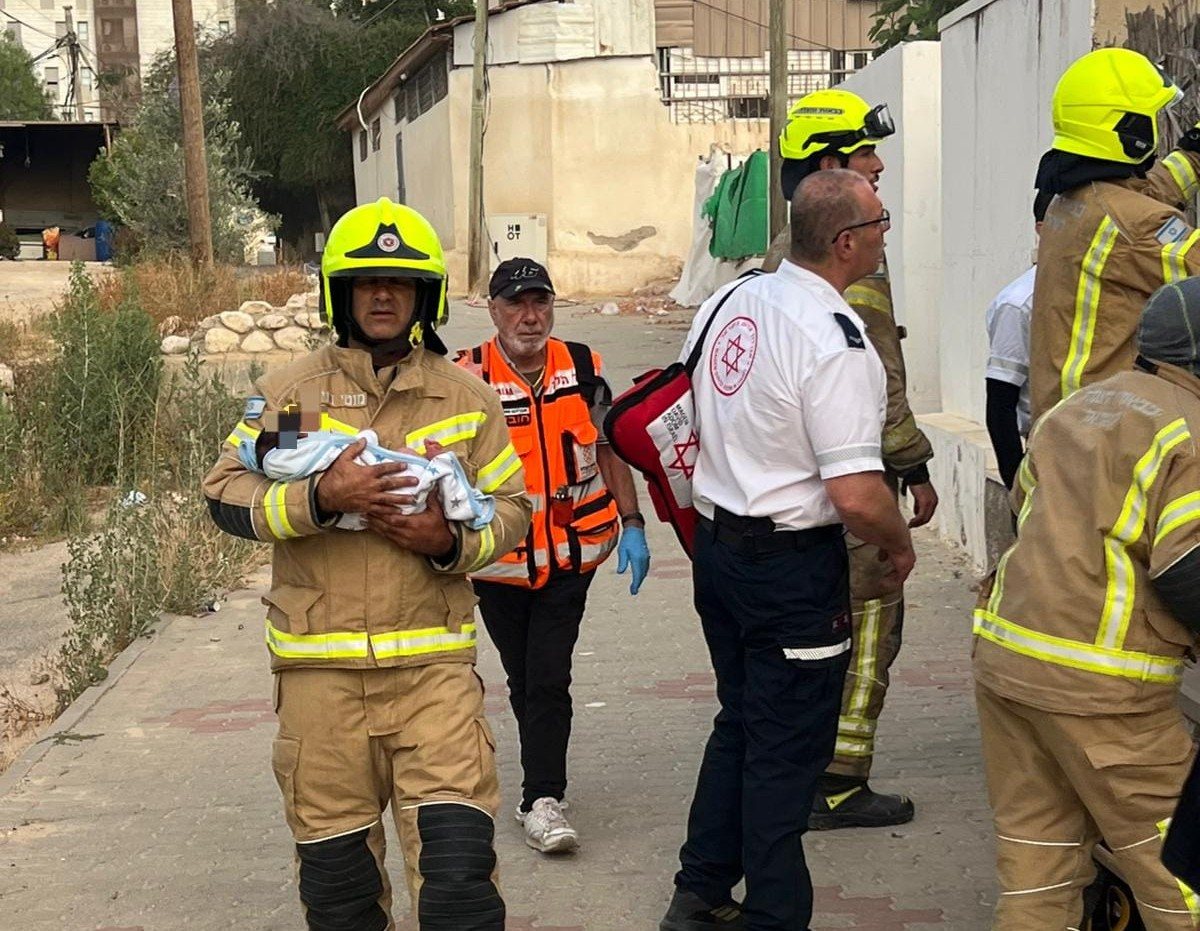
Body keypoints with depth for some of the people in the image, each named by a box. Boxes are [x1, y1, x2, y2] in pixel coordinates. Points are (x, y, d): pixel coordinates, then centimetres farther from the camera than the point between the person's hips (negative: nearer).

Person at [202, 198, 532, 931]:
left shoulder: (468, 399, 8)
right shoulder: (288, 391, 5)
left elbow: (512, 508, 9)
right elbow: (226, 493, -1)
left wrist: (452, 543, -11)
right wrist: (319, 499, -17)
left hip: (433, 662, 0)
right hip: (319, 669, 1)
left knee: (458, 856, -9)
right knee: (335, 865, 10)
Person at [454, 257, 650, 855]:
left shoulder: (582, 368, 1)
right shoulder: (468, 378, -9)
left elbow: (607, 448, 10)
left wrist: (631, 524, 5)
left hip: (569, 554, 1)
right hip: (498, 559, -1)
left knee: (548, 677, -6)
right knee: (523, 680, 12)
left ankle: (542, 801, -1)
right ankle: (544, 778, 31)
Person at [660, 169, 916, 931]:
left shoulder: (728, 302, 2)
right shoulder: (836, 342, -22)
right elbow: (857, 497, -26)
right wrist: (901, 545, -7)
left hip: (717, 546, 8)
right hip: (793, 565, -8)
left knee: (740, 723, 21)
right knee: (787, 748, 5)